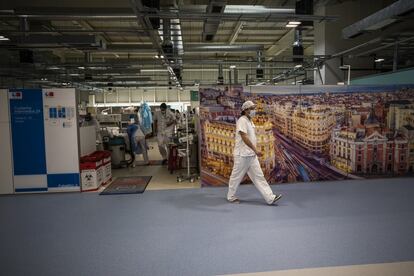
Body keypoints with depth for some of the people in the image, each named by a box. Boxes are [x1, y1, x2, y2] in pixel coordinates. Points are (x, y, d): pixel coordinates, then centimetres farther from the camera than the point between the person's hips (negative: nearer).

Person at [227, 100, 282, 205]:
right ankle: (231, 197, 21)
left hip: (252, 155, 9)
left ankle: (270, 198, 7)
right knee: (236, 176, 5)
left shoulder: (250, 121, 14)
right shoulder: (242, 121, -14)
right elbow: (244, 138, -22)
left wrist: (254, 151, 20)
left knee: (259, 176, 6)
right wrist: (255, 150, -23)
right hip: (242, 155, -9)